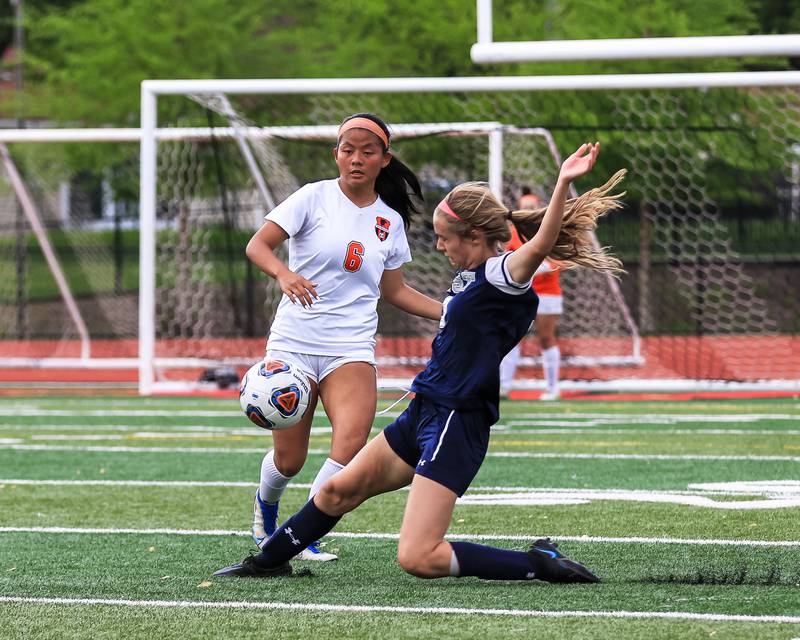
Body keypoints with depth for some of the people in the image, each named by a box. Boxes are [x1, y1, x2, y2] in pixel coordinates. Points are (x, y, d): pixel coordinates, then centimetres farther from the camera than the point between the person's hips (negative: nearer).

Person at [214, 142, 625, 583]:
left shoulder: (503, 275, -17)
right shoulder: (470, 275, 10)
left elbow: (540, 244, -37)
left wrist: (564, 183, -50)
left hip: (455, 423, -10)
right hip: (423, 414, 10)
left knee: (417, 558, -17)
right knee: (338, 490, 24)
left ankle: (539, 563, -7)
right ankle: (269, 561, 44)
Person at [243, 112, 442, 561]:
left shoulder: (390, 220, 9)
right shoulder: (315, 197, -3)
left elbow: (394, 290, 19)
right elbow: (257, 245, -8)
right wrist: (284, 273, -29)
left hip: (352, 350, 2)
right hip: (294, 342, -2)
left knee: (352, 445, -22)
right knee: (289, 460, 0)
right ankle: (266, 506, 36)